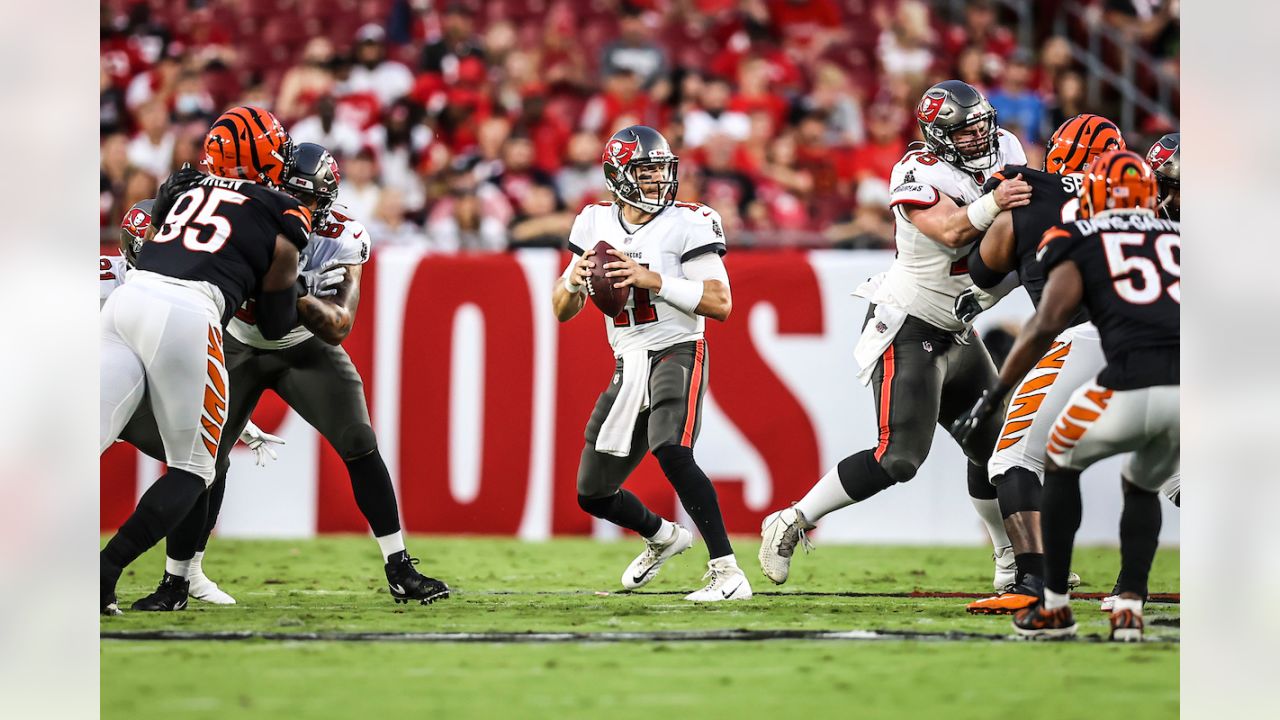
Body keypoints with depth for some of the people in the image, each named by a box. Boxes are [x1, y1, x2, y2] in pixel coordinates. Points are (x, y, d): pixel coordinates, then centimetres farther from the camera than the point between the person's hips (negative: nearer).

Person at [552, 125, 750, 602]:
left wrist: (652, 280, -23)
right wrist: (574, 280, -10)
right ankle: (663, 536, 43)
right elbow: (562, 311, 13)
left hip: (678, 353, -6)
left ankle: (727, 574, -31)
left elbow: (720, 304, -15)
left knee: (670, 451, -34)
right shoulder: (596, 224, 7)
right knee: (593, 495, 11)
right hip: (629, 365, 6)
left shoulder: (687, 224, -8)